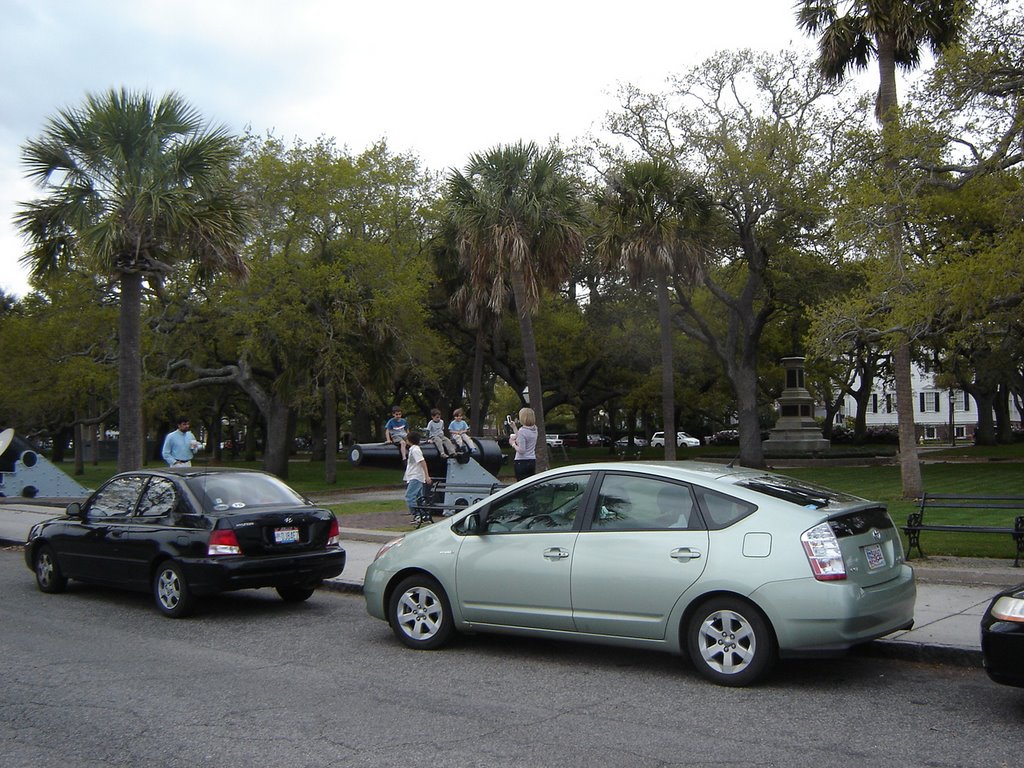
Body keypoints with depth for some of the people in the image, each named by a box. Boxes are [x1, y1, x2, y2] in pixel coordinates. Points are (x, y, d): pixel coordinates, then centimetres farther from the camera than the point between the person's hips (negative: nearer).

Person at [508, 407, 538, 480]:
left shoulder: (522, 431, -17)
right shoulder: (534, 429, 6)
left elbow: (521, 450, -20)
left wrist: (513, 444, -4)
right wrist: (514, 427, 24)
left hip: (522, 462, -8)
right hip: (532, 461, 8)